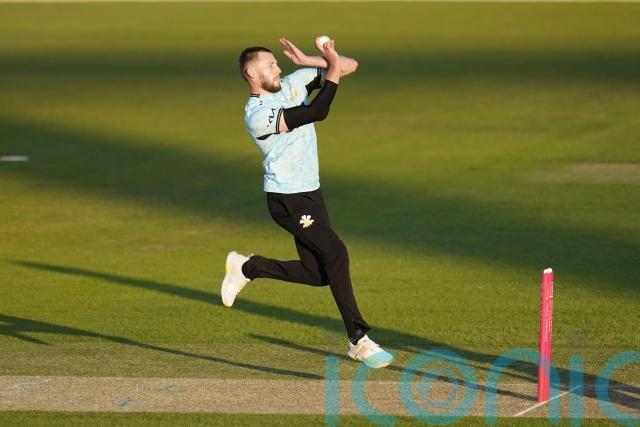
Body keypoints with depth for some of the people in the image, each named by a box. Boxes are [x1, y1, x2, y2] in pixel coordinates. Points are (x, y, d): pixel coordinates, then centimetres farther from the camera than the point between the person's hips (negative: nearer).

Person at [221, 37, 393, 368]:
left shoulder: (294, 83, 5)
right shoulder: (257, 115, -18)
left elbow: (349, 66, 0)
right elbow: (316, 113, -28)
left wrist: (309, 61, -13)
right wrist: (332, 69, -27)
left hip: (309, 193, 8)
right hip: (287, 200, -8)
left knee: (318, 273, 7)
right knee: (335, 253, -17)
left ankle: (248, 268, 27)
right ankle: (359, 340, -12)